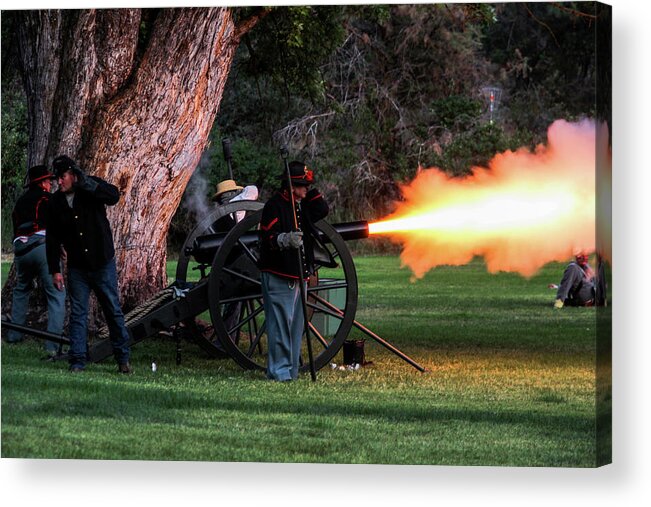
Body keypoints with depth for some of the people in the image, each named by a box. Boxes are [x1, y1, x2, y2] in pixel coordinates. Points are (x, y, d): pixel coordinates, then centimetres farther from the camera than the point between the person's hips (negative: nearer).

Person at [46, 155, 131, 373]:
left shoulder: (91, 188, -7)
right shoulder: (56, 202, 0)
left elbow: (113, 196, -27)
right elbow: (52, 239, 4)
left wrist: (87, 184, -34)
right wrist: (55, 270, 1)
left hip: (102, 263, -2)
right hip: (77, 267, 2)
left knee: (114, 310, 5)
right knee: (78, 314, 0)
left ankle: (123, 358, 15)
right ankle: (77, 361, 1)